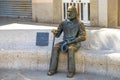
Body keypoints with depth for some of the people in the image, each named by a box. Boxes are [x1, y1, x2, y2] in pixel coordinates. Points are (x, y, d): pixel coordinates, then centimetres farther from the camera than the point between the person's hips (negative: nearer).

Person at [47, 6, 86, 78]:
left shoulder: (80, 24, -5)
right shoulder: (63, 23, 10)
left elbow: (83, 37, -15)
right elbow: (57, 35, 8)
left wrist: (71, 41, -22)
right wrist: (54, 32, -18)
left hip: (75, 44, -4)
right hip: (65, 42, 4)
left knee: (70, 49, -39)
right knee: (55, 47, -26)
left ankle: (71, 71, -33)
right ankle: (53, 69, -25)